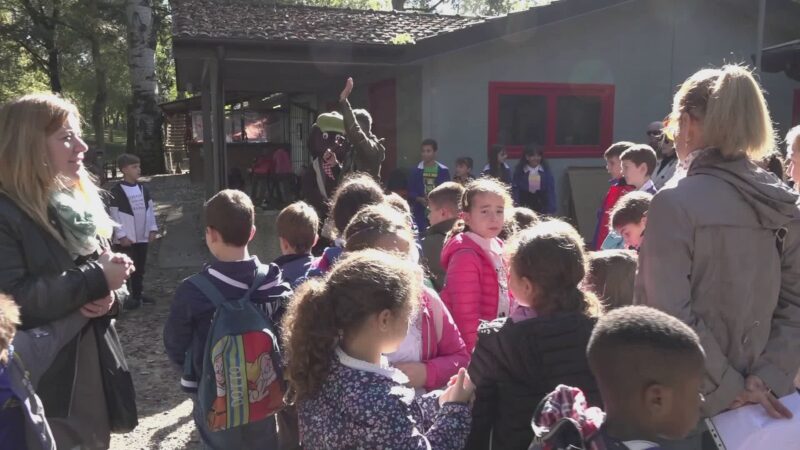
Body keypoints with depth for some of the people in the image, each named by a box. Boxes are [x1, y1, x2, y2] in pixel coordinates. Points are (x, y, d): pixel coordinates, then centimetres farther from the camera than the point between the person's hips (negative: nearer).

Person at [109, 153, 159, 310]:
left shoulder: (143, 188, 7)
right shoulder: (116, 191, -12)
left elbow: (150, 209, 11)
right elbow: (114, 215, -12)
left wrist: (153, 228, 4)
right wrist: (121, 235, -15)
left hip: (142, 236, 6)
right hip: (126, 238, -6)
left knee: (140, 268, 15)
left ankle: (138, 294, 26)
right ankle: (125, 297, 7)